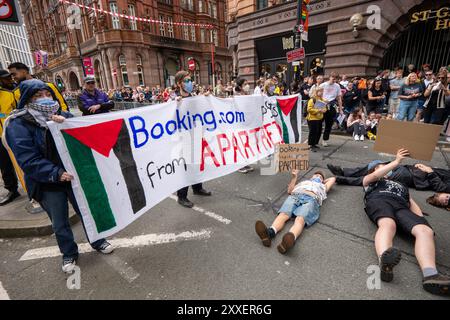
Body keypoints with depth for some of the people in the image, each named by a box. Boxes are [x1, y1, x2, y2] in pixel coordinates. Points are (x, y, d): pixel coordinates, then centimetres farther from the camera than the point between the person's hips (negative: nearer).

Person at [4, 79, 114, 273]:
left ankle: (97, 242, 37)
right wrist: (56, 173, -31)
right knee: (60, 224, 13)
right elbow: (28, 160, -18)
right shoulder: (18, 125, -10)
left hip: (74, 175, 3)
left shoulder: (62, 116, 2)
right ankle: (69, 253, 36)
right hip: (48, 183, -2)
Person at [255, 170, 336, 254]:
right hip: (294, 196, 2)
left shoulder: (322, 186, 42)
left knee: (300, 219, -34)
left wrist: (323, 181, 54)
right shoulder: (303, 182, 42)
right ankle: (270, 232, -56)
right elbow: (289, 190, 30)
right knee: (283, 214, -30)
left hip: (311, 199, -2)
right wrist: (294, 177, 25)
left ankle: (291, 238, -63)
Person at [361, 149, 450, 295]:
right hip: (379, 201, -4)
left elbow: (413, 205, 29)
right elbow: (374, 176, 6)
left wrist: (422, 221, 7)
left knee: (426, 230, -29)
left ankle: (430, 275, -52)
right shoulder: (369, 180, 33)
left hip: (401, 207, 4)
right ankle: (384, 260, -68)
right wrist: (396, 161, 7)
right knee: (388, 224, -40)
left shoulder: (401, 186, 44)